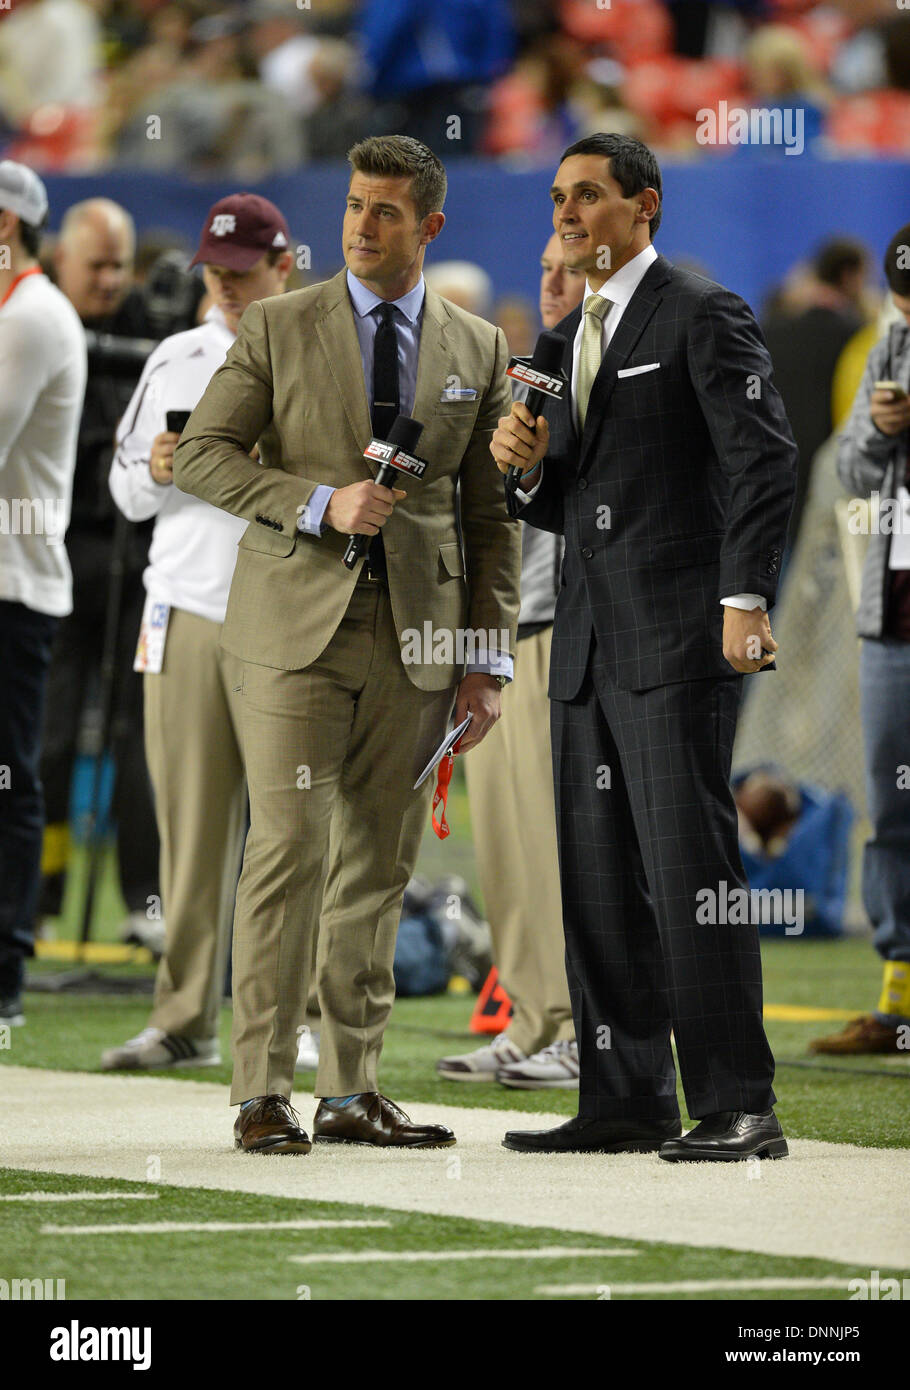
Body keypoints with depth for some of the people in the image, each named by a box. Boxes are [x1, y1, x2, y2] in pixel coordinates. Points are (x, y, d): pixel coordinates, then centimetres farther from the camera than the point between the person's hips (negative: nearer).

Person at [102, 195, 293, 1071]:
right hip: (185, 610, 4)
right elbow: (124, 493, 18)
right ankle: (185, 1021, 6)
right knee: (189, 825, 3)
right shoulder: (174, 361, 16)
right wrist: (156, 473, -3)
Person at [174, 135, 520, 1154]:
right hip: (301, 625, -3)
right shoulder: (278, 328, 3)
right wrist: (321, 503, -14)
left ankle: (352, 1089, 10)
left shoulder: (477, 349, 10)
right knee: (289, 850, -10)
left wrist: (488, 659, 5)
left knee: (379, 866, 5)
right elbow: (201, 455, -1)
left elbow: (491, 517, 11)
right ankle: (262, 1092, -7)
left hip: (417, 639, 3)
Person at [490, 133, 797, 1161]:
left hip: (679, 637, -8)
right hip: (590, 643, 8)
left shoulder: (701, 315, -4)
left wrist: (745, 599, -19)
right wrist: (525, 466, 2)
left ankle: (736, 1107, -11)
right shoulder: (567, 338, 20)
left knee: (689, 864, -12)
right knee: (598, 875, 7)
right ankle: (627, 1102, 12)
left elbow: (763, 460, -11)